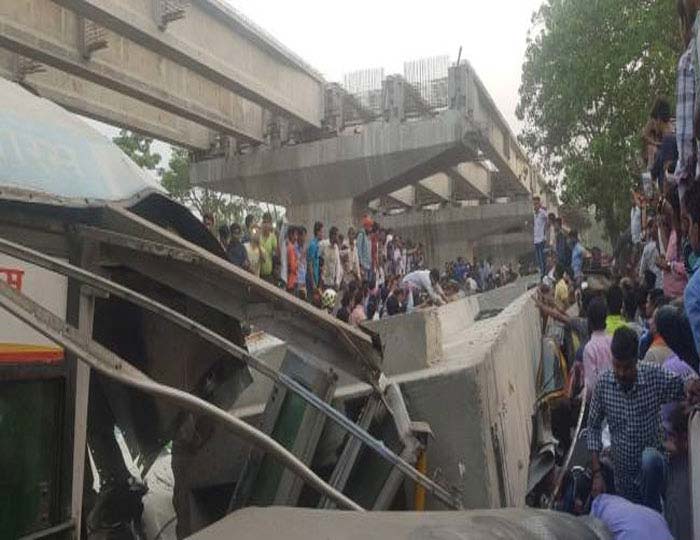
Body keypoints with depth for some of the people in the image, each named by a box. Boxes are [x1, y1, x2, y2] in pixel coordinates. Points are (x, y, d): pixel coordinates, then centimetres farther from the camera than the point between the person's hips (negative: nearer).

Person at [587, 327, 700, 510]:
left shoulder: (655, 376, -15)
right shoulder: (603, 383, -11)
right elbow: (594, 427, -2)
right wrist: (597, 473, -6)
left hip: (651, 467, -3)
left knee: (649, 458, -34)